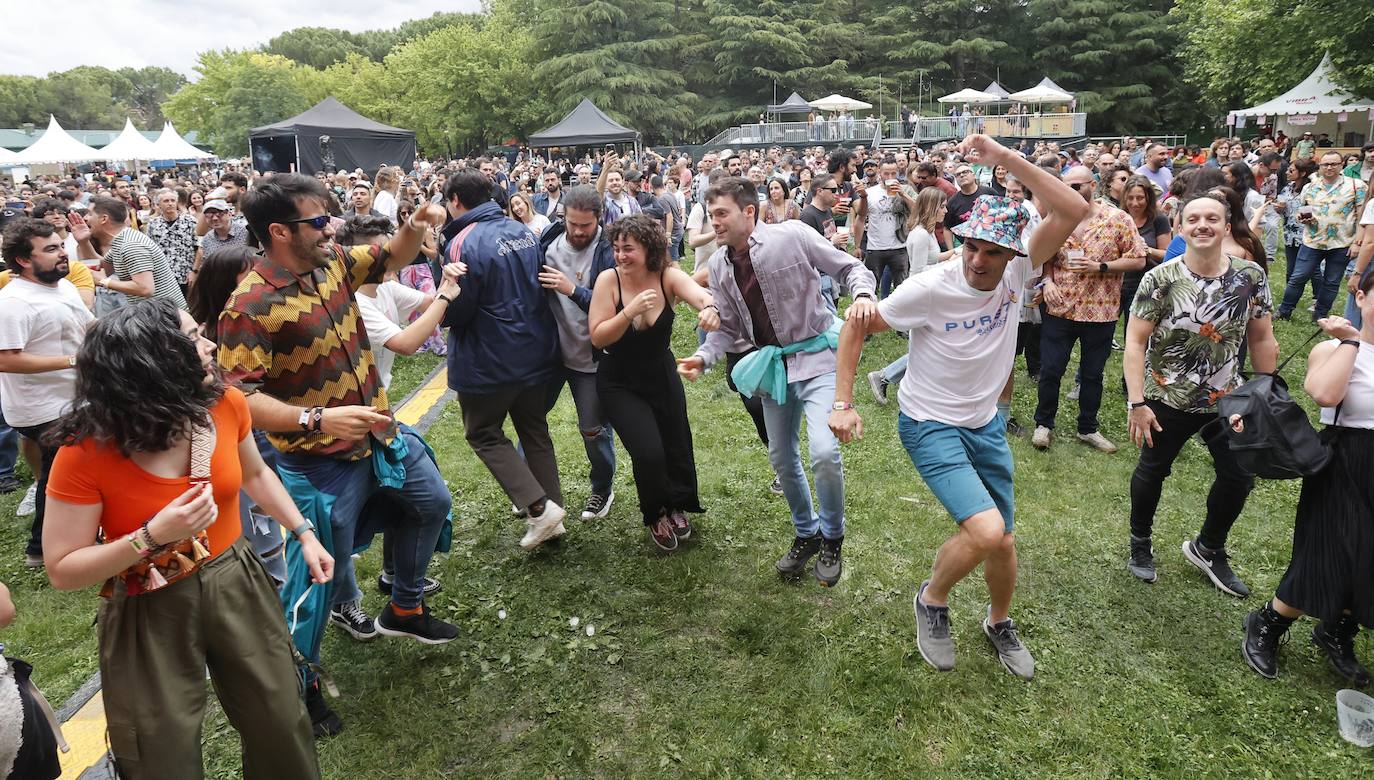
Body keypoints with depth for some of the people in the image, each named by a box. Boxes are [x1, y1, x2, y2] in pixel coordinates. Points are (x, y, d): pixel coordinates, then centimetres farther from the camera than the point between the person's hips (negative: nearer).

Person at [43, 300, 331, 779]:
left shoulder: (226, 404, -11)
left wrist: (304, 533, 7)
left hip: (237, 587, 4)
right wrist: (152, 537, -29)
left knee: (282, 730, 16)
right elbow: (62, 570, -15)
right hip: (151, 619, -3)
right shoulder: (86, 453, -22)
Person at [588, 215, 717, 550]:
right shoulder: (609, 279, -19)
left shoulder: (668, 276, -17)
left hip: (662, 376, 2)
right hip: (619, 384, -2)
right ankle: (655, 515, 18)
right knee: (649, 453, -15)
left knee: (677, 447, 11)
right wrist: (630, 311, -36)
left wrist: (710, 307, -62)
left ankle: (677, 506, 45)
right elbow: (598, 338, -21)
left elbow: (699, 293, -38)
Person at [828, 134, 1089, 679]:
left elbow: (1074, 211, -23)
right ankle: (932, 601, 10)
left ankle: (1000, 623, 44)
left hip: (986, 423, 5)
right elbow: (856, 329, -14)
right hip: (930, 425, -5)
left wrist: (1006, 158, -29)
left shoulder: (1016, 273, -12)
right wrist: (843, 404, -18)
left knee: (1002, 541, 14)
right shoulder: (929, 288, -23)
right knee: (986, 531, -22)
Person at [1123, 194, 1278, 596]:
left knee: (1239, 477, 11)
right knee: (1152, 472, 13)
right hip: (1168, 400, -3)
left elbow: (1262, 340, 3)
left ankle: (1208, 549, 35)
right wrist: (1137, 403, -20)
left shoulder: (1251, 277, -5)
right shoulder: (1160, 280, -15)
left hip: (1228, 399, 3)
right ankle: (1140, 543, 37)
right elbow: (1135, 342, -15)